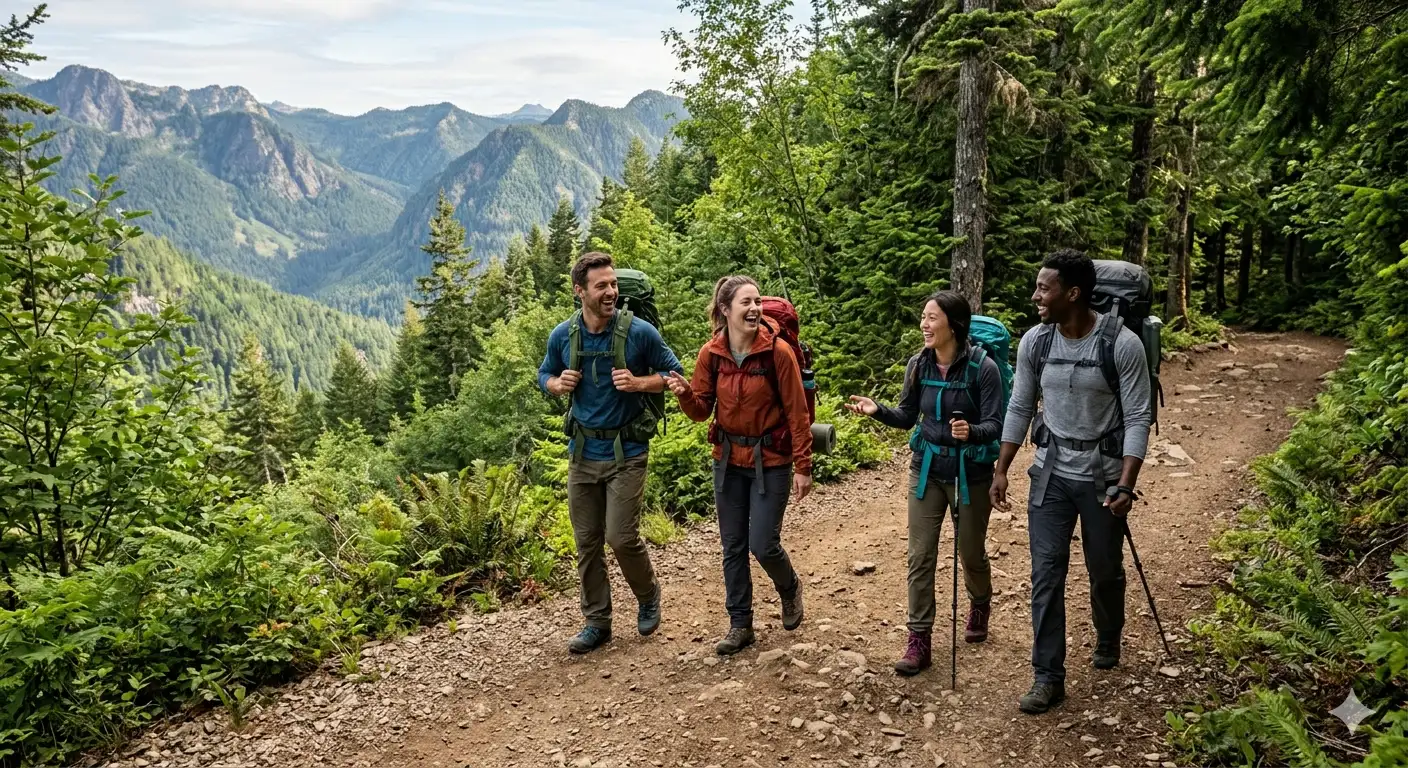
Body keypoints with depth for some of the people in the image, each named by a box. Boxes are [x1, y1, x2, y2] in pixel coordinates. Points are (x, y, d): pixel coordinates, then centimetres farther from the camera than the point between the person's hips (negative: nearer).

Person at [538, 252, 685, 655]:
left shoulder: (640, 332, -11)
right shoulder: (563, 336, -2)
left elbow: (673, 373, 0)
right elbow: (544, 374, 15)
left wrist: (638, 383, -18)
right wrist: (558, 384, -8)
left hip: (626, 451, -3)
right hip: (582, 452, 4)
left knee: (622, 538, -6)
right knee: (587, 542, 9)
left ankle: (648, 596, 24)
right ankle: (597, 622, 24)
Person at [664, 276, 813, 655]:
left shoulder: (778, 352, -15)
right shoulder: (711, 354, -5)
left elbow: (797, 413, -10)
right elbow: (702, 411, 2)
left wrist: (803, 467, -10)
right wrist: (685, 394, -20)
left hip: (770, 461, -4)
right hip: (729, 460, 4)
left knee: (763, 545, -3)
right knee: (733, 547, 10)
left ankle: (789, 588, 31)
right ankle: (740, 625, 24)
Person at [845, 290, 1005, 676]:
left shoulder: (982, 367, -18)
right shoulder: (918, 365, -5)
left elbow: (995, 425, -17)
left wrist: (971, 432, -38)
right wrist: (877, 410, -13)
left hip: (970, 474, -3)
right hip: (927, 470, 3)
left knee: (972, 553, 14)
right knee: (920, 556, 1)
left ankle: (979, 608, 45)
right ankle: (919, 640, 8)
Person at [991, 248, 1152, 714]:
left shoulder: (1122, 345, -17)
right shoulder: (1034, 342, -5)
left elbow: (1137, 419, -13)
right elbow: (1019, 409, 5)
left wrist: (1126, 485, -19)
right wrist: (1001, 470, 4)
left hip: (1103, 474, -2)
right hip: (1051, 472, 2)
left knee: (1105, 571, 15)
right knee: (1046, 575, -1)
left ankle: (1108, 641, 45)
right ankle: (1048, 677, 8)